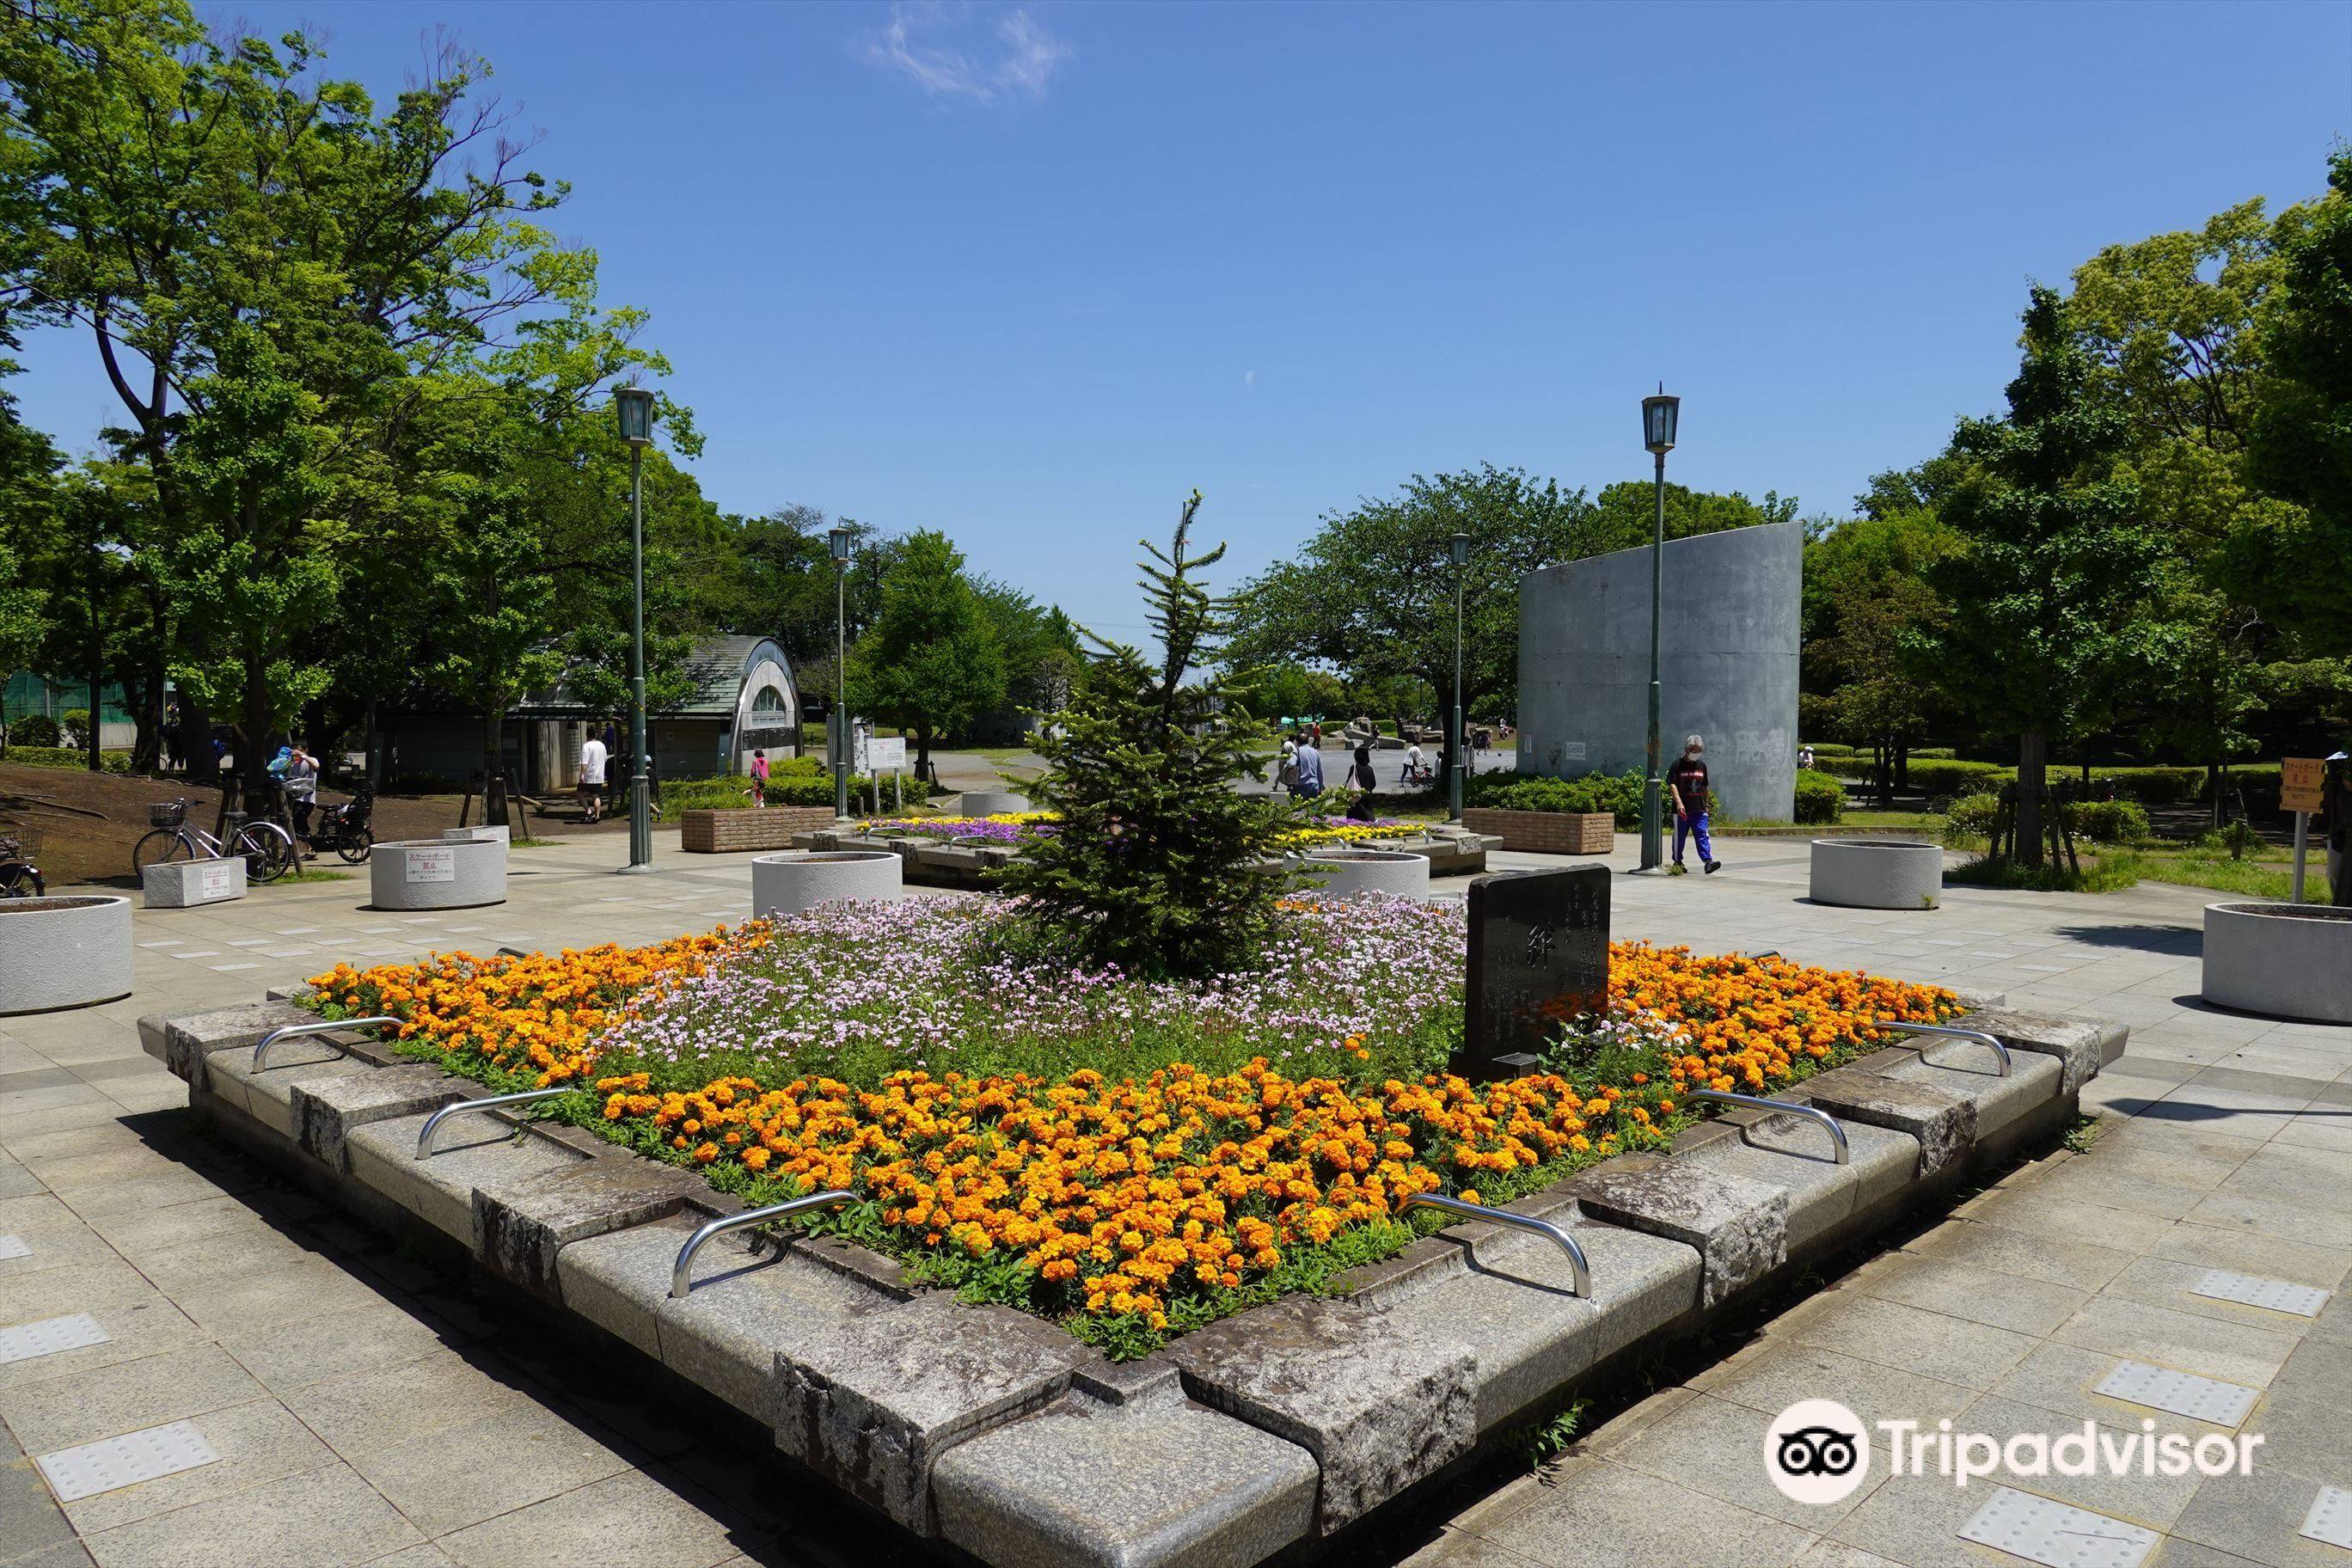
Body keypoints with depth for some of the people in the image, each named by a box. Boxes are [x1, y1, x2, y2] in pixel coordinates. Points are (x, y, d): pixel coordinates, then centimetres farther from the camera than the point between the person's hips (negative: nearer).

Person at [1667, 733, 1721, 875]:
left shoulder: (1701, 765, 13)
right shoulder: (1678, 764, -3)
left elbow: (1704, 787, 22)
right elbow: (1672, 784, -11)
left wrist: (1705, 804, 22)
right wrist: (1679, 802, -22)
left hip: (1699, 809, 4)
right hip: (1682, 809, -3)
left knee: (1703, 834, -7)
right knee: (1679, 836, 6)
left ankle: (1708, 861, -15)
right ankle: (1677, 862, 19)